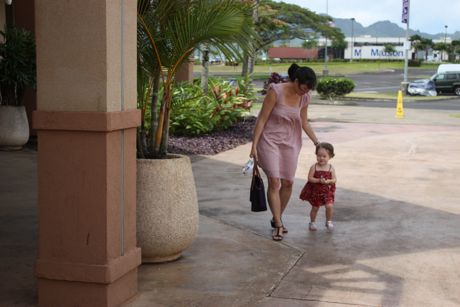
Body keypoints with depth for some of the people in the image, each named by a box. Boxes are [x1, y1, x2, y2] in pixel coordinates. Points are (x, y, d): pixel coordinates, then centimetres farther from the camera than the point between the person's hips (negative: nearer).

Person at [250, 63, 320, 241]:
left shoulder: (304, 98, -2)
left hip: (290, 142, 5)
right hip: (270, 140, -5)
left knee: (288, 183, 4)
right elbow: (262, 119, -14)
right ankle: (278, 225, -8)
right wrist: (254, 145, -15)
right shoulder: (276, 91, -18)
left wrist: (317, 143, 10)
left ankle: (276, 219, 24)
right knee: (274, 181, -14)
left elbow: (304, 123, 12)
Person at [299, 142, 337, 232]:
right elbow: (310, 178, -13)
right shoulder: (314, 167, -10)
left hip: (327, 191, 0)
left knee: (329, 206, -14)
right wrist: (319, 180, -25)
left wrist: (328, 181, -25)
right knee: (315, 208, 11)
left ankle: (329, 222, 9)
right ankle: (312, 222, 33)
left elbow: (334, 179, -5)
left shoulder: (331, 168, -5)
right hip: (315, 191, 0)